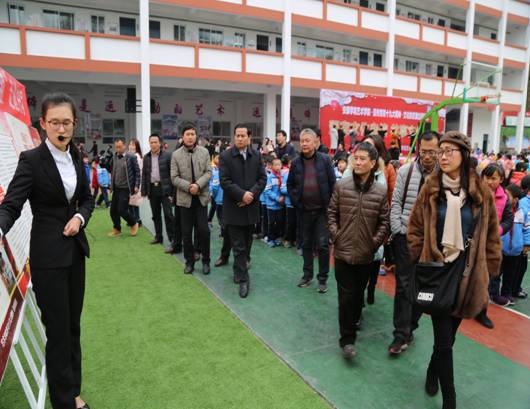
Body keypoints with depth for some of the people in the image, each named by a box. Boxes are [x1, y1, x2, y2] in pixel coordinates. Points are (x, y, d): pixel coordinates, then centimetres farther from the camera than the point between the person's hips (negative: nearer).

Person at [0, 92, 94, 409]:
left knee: (74, 324, 16)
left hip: (75, 249, 6)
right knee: (58, 330, 4)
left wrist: (80, 217, -7)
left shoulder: (76, 157, 5)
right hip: (48, 255, -6)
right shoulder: (32, 160, -12)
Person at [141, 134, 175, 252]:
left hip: (164, 189, -5)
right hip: (152, 188, 5)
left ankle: (172, 240, -6)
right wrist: (144, 191, 7)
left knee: (168, 214, -9)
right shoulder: (146, 157, 10)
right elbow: (144, 175, 13)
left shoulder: (167, 155, -6)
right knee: (156, 215, 14)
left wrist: (172, 192, -13)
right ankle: (158, 237, 26)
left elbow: (172, 173, -8)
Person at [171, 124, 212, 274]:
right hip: (185, 198, 0)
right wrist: (189, 187, -17)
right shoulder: (176, 154, 0)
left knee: (204, 230, -1)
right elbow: (174, 178, -4)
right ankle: (189, 261, 22)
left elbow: (208, 172, -2)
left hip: (202, 197, 0)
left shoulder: (204, 151, 3)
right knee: (186, 233, 7)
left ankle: (206, 261, 16)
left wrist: (198, 185, -18)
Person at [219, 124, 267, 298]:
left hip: (251, 206, 4)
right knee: (238, 246, -1)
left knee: (247, 243, 17)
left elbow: (262, 178, 2)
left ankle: (239, 270, 37)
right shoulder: (225, 156, -6)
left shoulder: (256, 155, 5)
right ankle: (243, 279, 6)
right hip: (234, 208, -4)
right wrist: (242, 194, -19)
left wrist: (252, 194, -13)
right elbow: (225, 181, -12)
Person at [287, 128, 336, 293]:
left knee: (323, 245, 1)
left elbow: (333, 183, -3)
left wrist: (329, 204, -6)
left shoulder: (325, 160, -5)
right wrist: (296, 202, 1)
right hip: (305, 210, 3)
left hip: (322, 209, -3)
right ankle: (307, 275, 28)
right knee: (306, 244, 14)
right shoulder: (296, 162, 2)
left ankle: (323, 278, 14)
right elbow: (290, 185, 11)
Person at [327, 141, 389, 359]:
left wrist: (375, 241, -6)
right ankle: (347, 338, 11)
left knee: (358, 292, 18)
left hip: (366, 254, 1)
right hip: (343, 251, -1)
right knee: (346, 295, 1)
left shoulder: (381, 191, -6)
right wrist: (335, 235, -4)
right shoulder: (341, 186, -4)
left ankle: (353, 321, 44)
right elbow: (332, 213, 4)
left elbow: (384, 222, 1)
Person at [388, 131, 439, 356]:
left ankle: (409, 328, 29)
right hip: (405, 237, 0)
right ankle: (401, 335, 8)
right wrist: (397, 231, -4)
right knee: (404, 285, 1)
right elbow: (396, 203, 3)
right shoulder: (406, 171, 0)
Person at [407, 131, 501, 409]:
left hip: (467, 273, 2)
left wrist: (488, 270, 3)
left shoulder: (481, 192, -2)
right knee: (444, 339, -1)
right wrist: (423, 263, -3)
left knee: (449, 335, 18)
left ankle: (433, 371, 44)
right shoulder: (430, 189, -5)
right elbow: (415, 228, 0)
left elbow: (491, 235, 5)